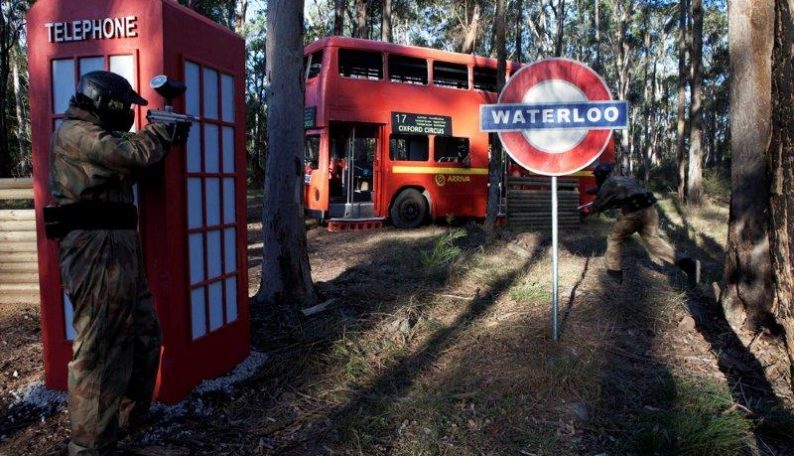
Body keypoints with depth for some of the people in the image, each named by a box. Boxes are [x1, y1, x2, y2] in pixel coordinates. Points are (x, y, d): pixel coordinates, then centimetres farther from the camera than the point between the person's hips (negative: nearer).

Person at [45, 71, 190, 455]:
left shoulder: (94, 135, 21)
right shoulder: (74, 133, -10)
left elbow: (129, 166, 22)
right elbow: (131, 153, -18)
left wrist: (161, 139, 10)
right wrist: (163, 131, 0)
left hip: (119, 250, 11)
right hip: (96, 252, -11)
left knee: (144, 336, 18)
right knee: (100, 350, -5)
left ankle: (132, 415, 33)